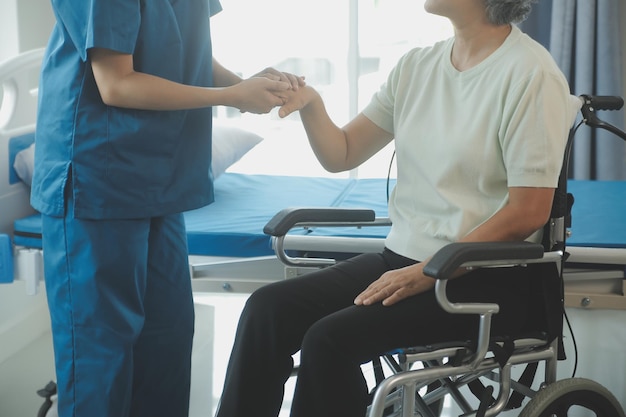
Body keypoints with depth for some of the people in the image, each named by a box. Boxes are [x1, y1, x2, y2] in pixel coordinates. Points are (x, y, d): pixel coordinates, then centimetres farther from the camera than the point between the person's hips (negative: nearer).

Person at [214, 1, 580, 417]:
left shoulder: (530, 73, -12)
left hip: (484, 278, -7)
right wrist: (309, 104, -7)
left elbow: (528, 212, -15)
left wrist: (425, 274, -17)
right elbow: (341, 155, 14)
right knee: (267, 308, -12)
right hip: (403, 257, 7)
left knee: (330, 338, -25)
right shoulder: (418, 65, 9)